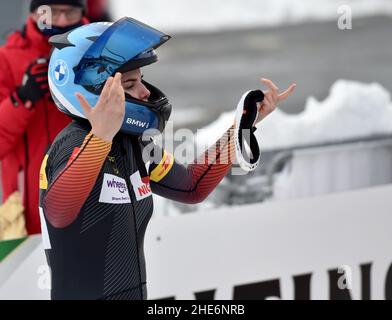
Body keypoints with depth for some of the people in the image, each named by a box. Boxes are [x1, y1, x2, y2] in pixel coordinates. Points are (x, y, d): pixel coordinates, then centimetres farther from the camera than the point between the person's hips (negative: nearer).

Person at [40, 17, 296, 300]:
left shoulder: (134, 144, 5)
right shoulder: (74, 144, -20)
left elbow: (193, 187, 17)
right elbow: (59, 213, -39)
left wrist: (243, 126, 10)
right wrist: (101, 137, -51)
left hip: (134, 292, 8)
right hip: (81, 293, -8)